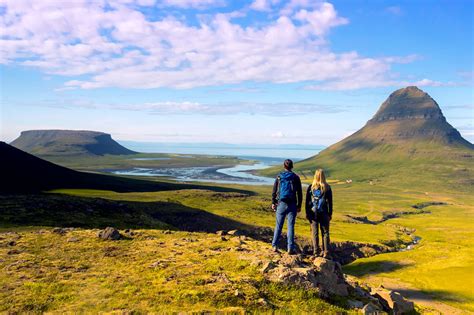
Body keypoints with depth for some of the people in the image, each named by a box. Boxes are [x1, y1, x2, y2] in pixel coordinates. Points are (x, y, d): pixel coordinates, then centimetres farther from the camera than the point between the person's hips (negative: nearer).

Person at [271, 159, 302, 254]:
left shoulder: (279, 177, 0)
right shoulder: (296, 177, -2)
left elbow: (274, 191, 3)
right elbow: (299, 193, 0)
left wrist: (273, 203, 14)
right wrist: (299, 206, 7)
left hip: (281, 204, 1)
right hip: (292, 205, -1)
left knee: (278, 225, 11)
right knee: (290, 226, 3)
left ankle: (274, 246, 11)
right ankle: (290, 248, 4)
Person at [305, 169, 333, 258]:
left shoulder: (311, 187, -3)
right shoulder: (327, 188, -4)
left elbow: (307, 201, -1)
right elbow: (330, 202, -1)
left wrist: (307, 213, 6)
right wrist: (330, 214, 6)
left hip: (313, 213, 0)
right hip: (323, 214, 0)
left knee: (314, 233, 7)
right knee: (325, 233, 8)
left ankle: (316, 252, 9)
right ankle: (326, 252, 6)